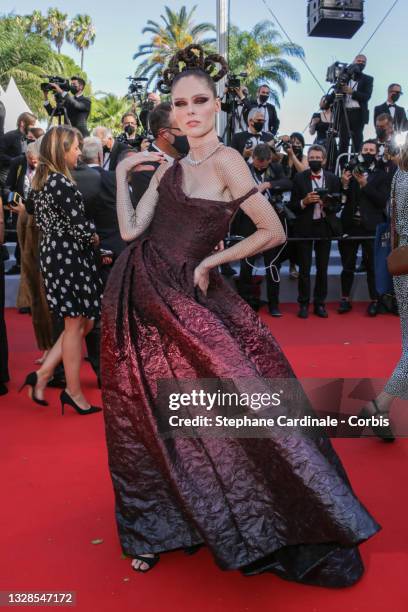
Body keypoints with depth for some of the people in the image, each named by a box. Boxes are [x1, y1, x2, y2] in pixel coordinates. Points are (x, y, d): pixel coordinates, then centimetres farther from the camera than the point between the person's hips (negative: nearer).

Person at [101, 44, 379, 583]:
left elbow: (274, 232, -12)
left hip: (184, 300, -6)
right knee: (150, 417, 12)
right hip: (137, 298, 6)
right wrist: (122, 173, 4)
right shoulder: (168, 169, 11)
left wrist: (209, 262, -7)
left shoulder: (226, 161, -7)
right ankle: (158, 529, 34)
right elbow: (131, 230, 5)